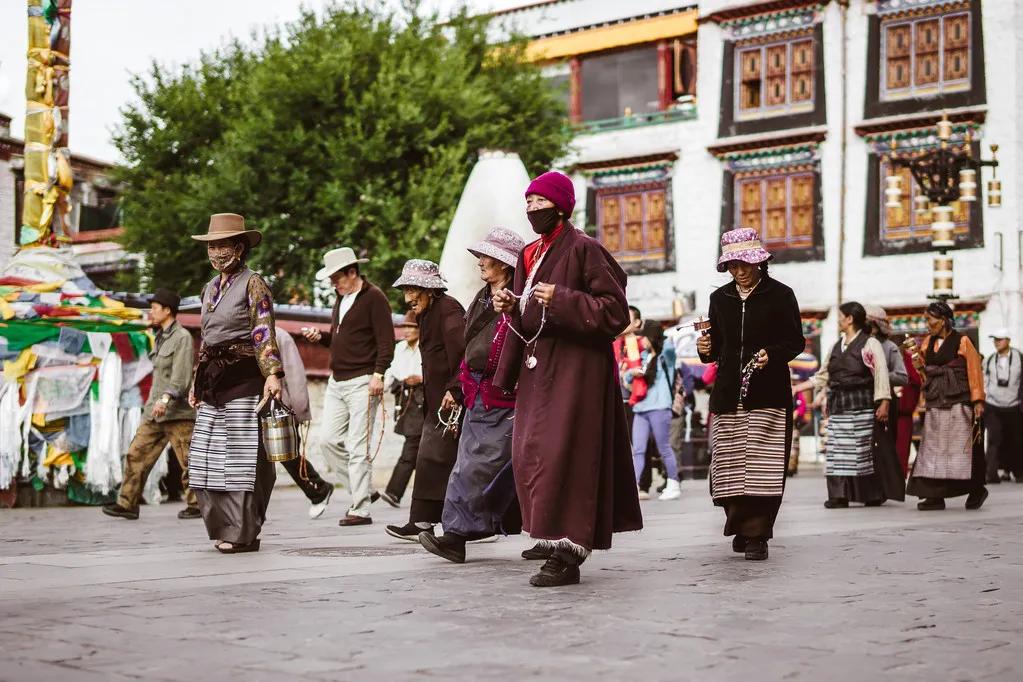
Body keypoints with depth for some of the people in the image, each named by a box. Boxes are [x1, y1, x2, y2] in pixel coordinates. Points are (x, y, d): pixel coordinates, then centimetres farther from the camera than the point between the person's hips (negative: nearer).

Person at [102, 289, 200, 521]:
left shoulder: (182, 337, -8)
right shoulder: (161, 338, 18)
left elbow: (181, 377, -18)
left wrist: (166, 399, -30)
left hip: (177, 412, -8)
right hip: (155, 413, 8)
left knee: (187, 461, -4)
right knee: (137, 455, 1)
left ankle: (196, 504, 5)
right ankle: (127, 504, 0)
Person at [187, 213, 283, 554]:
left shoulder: (253, 284, -4)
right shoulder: (210, 288, 18)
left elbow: (265, 333, -13)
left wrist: (272, 373, -24)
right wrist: (197, 382, 22)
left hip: (243, 376, -8)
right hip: (214, 379, 8)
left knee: (242, 455, -5)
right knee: (209, 455, 5)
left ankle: (244, 533, 0)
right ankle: (224, 526, 15)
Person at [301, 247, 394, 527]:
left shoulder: (374, 298, -7)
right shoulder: (340, 299, 18)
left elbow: (386, 341, -13)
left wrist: (378, 373, -22)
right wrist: (320, 337, 6)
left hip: (362, 382, -9)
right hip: (337, 381, 9)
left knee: (358, 447, -8)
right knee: (329, 439, 4)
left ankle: (360, 510, -4)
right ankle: (362, 490, 18)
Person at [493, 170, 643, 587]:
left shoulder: (583, 249, -10)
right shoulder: (530, 255, 15)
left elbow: (616, 309, -14)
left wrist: (561, 299, -21)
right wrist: (510, 307, 0)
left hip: (575, 365, -9)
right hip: (537, 364, 9)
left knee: (561, 452, -14)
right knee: (530, 453, 11)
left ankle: (568, 553, -13)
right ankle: (552, 536, 24)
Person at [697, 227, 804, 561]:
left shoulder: (780, 295, 2)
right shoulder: (720, 298, 14)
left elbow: (796, 342, 2)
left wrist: (771, 354, -17)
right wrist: (706, 349, -2)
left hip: (768, 394, -4)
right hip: (728, 392, 4)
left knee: (762, 464, -10)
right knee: (730, 463, -1)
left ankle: (757, 535, -9)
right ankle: (743, 526, 12)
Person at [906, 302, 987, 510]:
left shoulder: (962, 342, -3)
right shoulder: (929, 342, 14)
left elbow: (974, 373, -5)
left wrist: (978, 401, -10)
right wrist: (917, 360, -1)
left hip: (958, 404, -6)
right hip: (935, 404, 6)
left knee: (961, 447, -6)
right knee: (933, 448, -2)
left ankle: (977, 489, 11)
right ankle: (935, 496, -4)